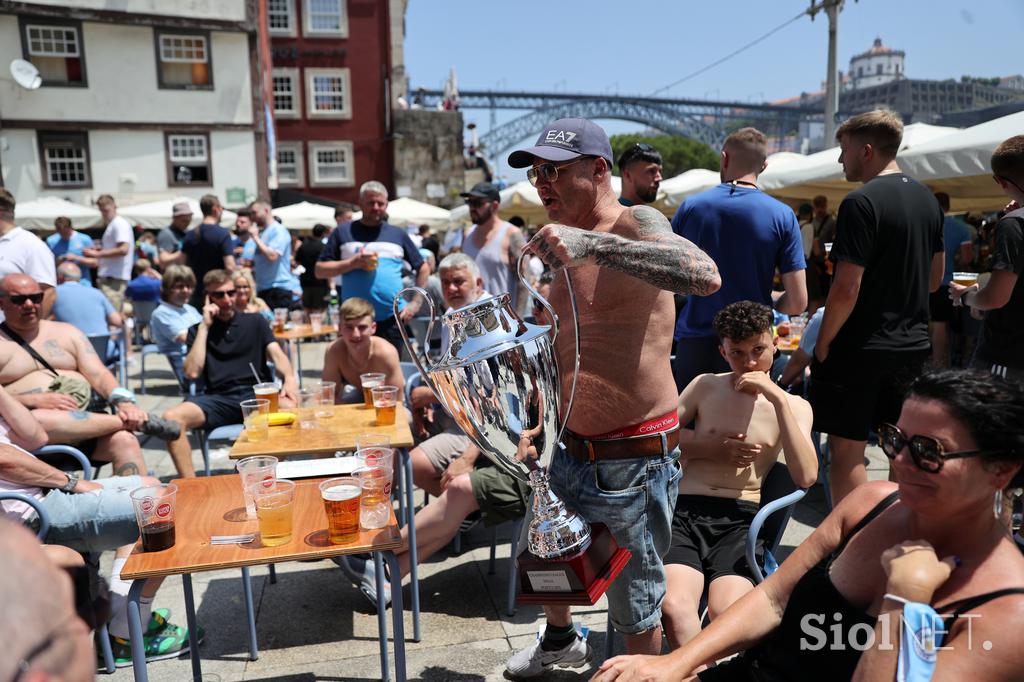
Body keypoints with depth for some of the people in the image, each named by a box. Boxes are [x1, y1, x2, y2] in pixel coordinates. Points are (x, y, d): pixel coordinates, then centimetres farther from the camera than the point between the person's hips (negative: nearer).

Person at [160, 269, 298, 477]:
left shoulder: (255, 321, 18)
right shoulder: (198, 330, 16)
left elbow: (277, 354, 4)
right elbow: (192, 372, 1)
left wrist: (289, 377, -19)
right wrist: (205, 326, 2)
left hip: (257, 393, -1)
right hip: (218, 398, 1)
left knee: (290, 407, -35)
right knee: (171, 417, -28)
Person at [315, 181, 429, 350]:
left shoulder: (398, 234, 10)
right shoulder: (344, 232, 6)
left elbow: (423, 268, 14)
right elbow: (320, 270, 3)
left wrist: (416, 302, 4)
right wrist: (353, 263, -12)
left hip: (392, 319, 1)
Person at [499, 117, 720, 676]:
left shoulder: (635, 225, -16)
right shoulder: (562, 242, 9)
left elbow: (706, 275, -37)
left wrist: (594, 244, -43)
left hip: (632, 461, -8)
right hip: (567, 451, 9)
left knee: (635, 609, 7)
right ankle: (560, 640, 57)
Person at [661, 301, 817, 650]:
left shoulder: (794, 405, 13)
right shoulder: (705, 386, 16)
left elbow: (806, 477, -5)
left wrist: (778, 399, -9)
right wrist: (708, 448, 0)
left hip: (740, 519, 0)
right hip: (684, 508, 1)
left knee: (727, 613, -30)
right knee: (673, 607, -29)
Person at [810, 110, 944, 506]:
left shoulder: (861, 202, -16)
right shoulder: (927, 199, 10)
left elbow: (847, 289, -21)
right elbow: (935, 277, 19)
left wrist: (822, 343, -10)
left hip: (860, 346, -8)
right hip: (914, 345, 8)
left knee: (847, 450, 1)